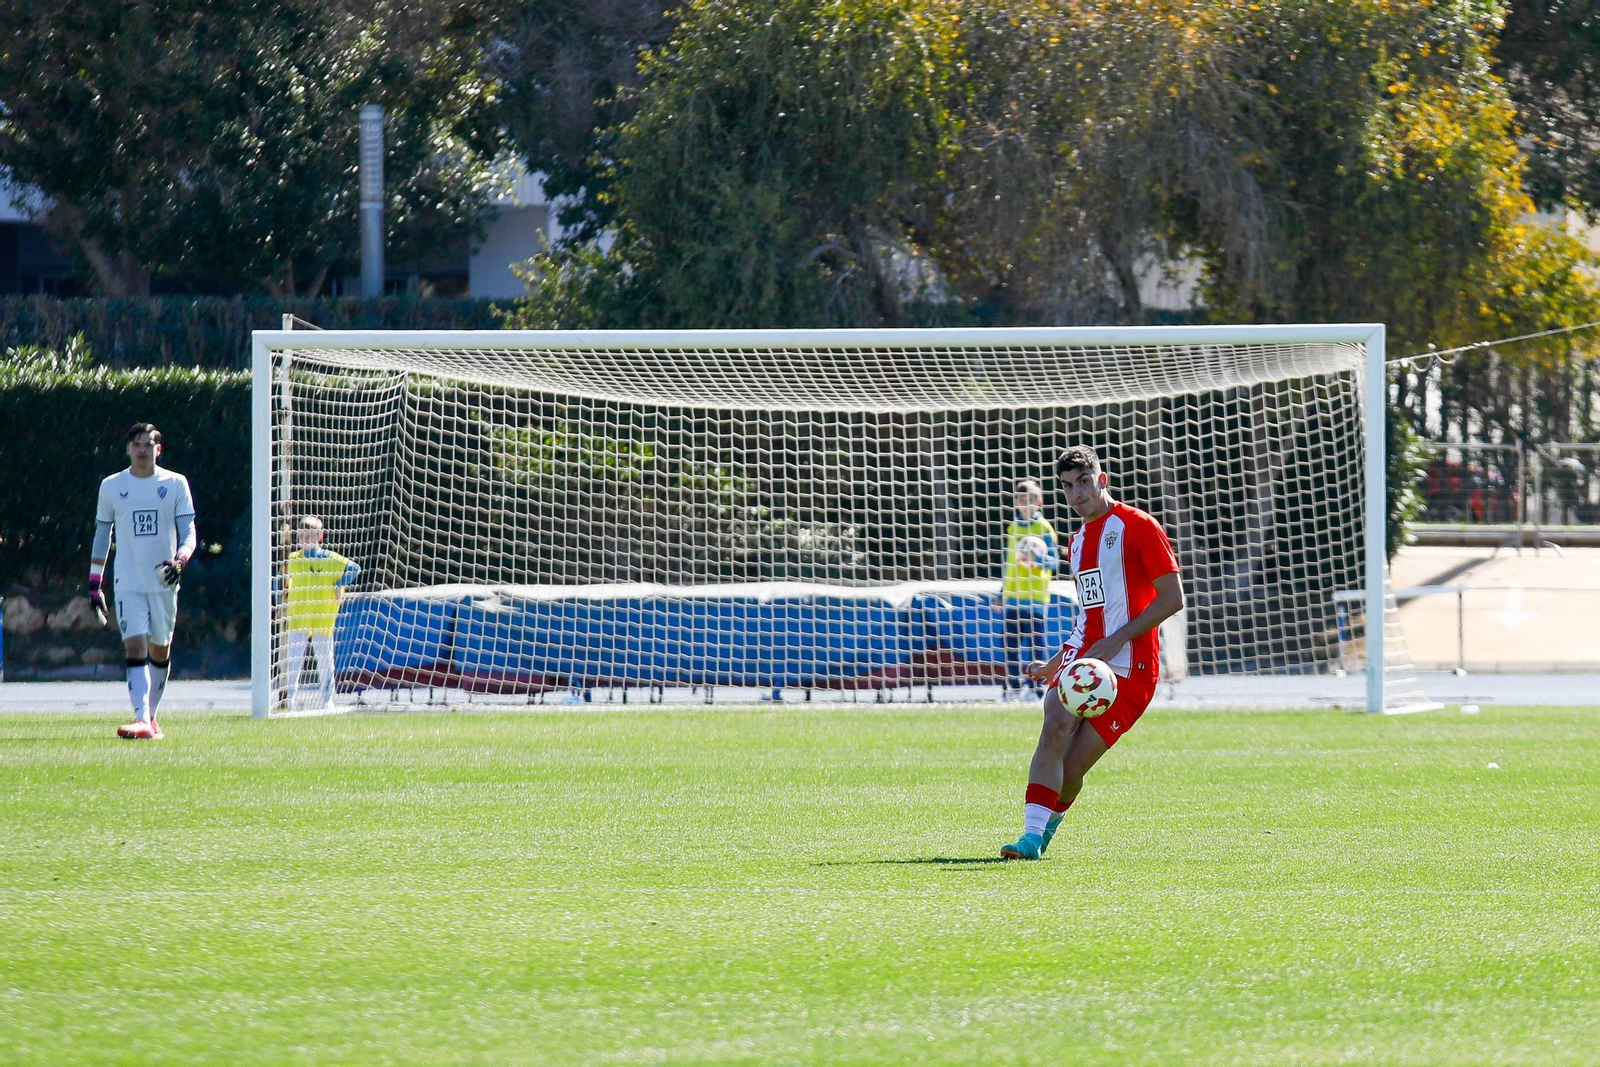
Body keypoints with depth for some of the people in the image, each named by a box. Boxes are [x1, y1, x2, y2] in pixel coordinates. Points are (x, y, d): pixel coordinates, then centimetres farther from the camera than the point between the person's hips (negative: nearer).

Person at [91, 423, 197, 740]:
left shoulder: (175, 484, 3)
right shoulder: (111, 486, 6)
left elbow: (188, 533, 1)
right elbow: (102, 535, 13)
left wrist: (179, 560, -20)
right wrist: (94, 583, 10)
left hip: (164, 581, 1)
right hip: (128, 582, -1)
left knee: (160, 650, 9)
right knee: (135, 647, -15)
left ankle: (151, 716, 24)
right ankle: (142, 720, -25)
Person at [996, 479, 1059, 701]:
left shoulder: (1043, 528, -3)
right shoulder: (1013, 528, 15)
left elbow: (1054, 561, -7)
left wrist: (1038, 558, -28)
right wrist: (1002, 593, 23)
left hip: (1035, 596, -6)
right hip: (1012, 596, 6)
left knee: (1034, 643, -4)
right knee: (1010, 642, 5)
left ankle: (1035, 688, 0)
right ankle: (1014, 687, 12)